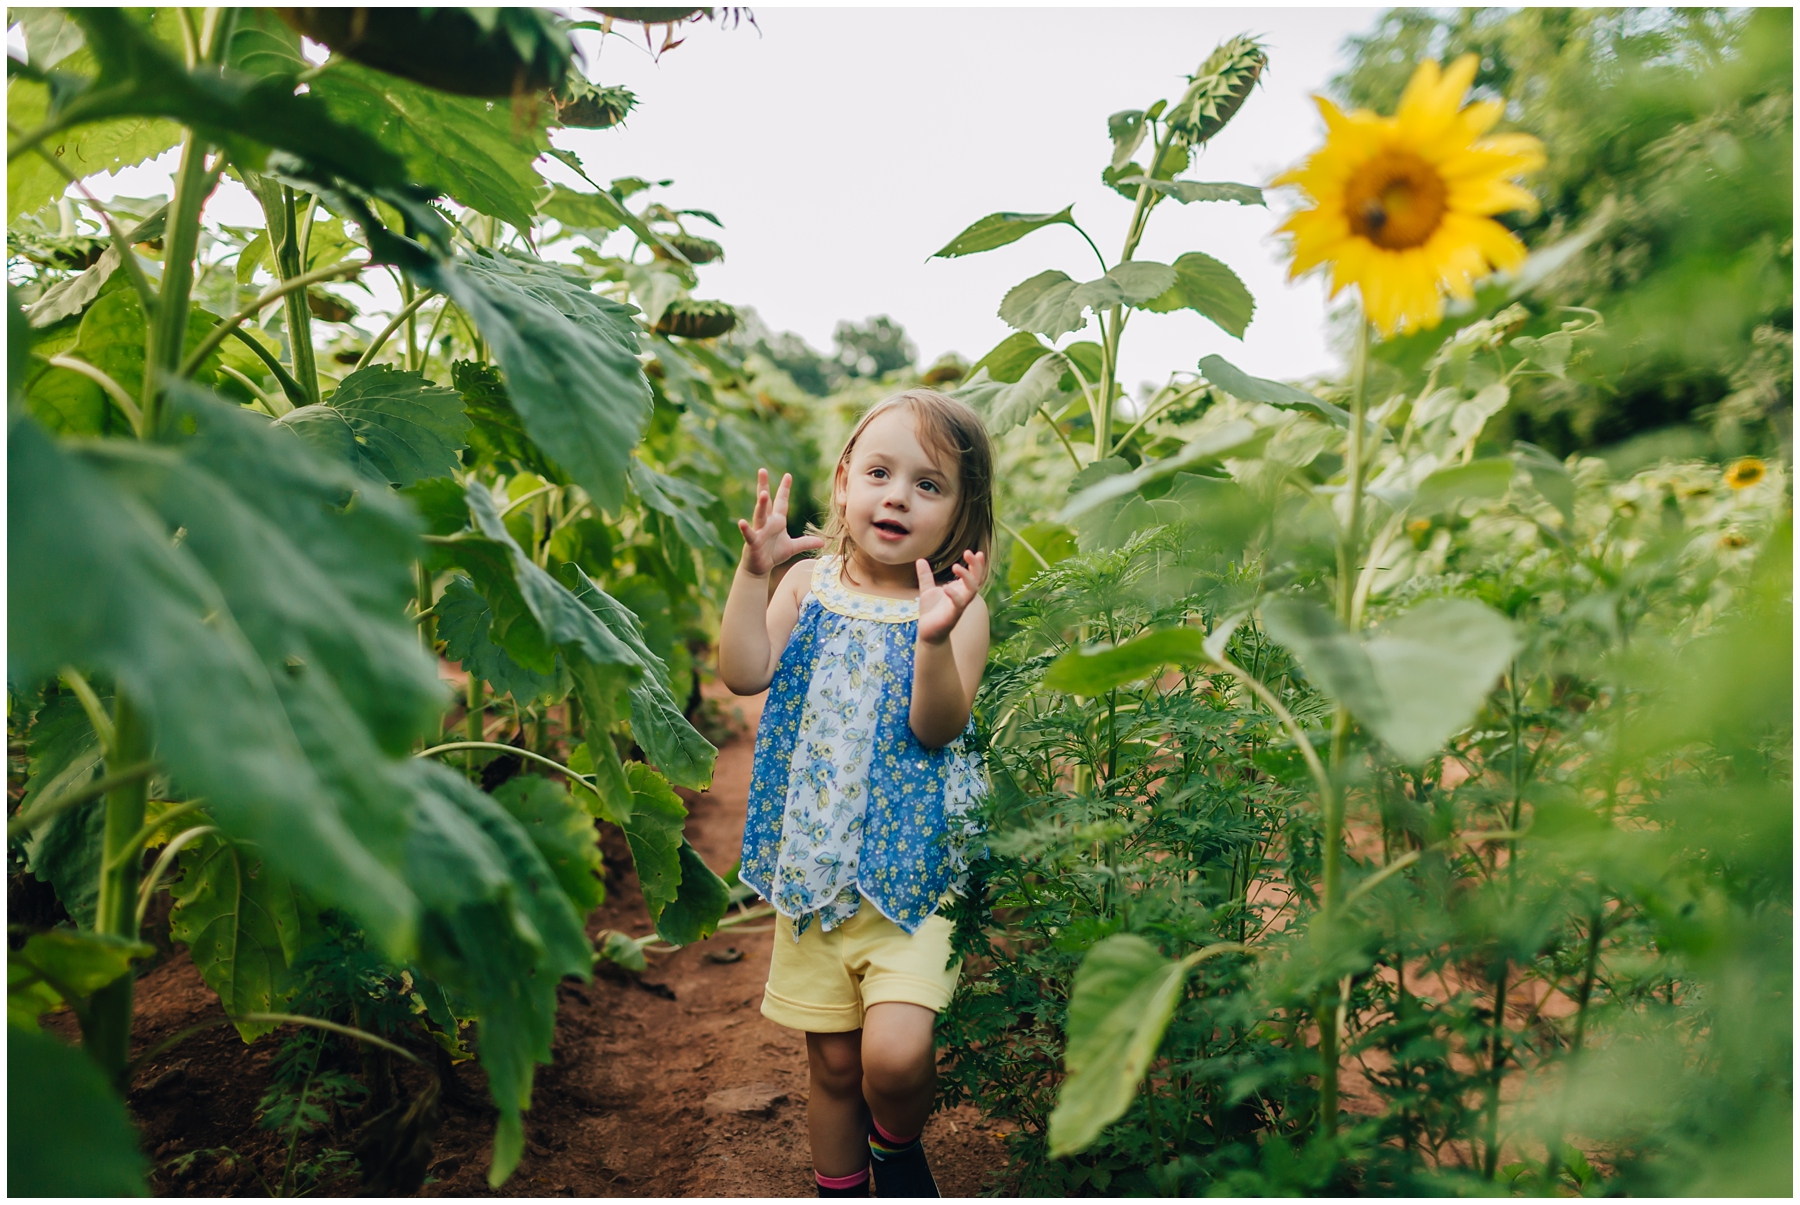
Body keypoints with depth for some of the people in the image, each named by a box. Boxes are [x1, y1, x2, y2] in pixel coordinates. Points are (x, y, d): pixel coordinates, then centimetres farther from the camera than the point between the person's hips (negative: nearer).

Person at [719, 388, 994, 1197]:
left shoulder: (958, 607, -7)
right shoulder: (810, 585, 2)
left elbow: (936, 726, -17)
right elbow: (744, 675, -8)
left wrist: (935, 638, -33)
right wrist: (755, 569, -16)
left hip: (913, 869, -2)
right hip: (815, 865, 3)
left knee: (896, 1053, -15)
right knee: (833, 1062, 13)